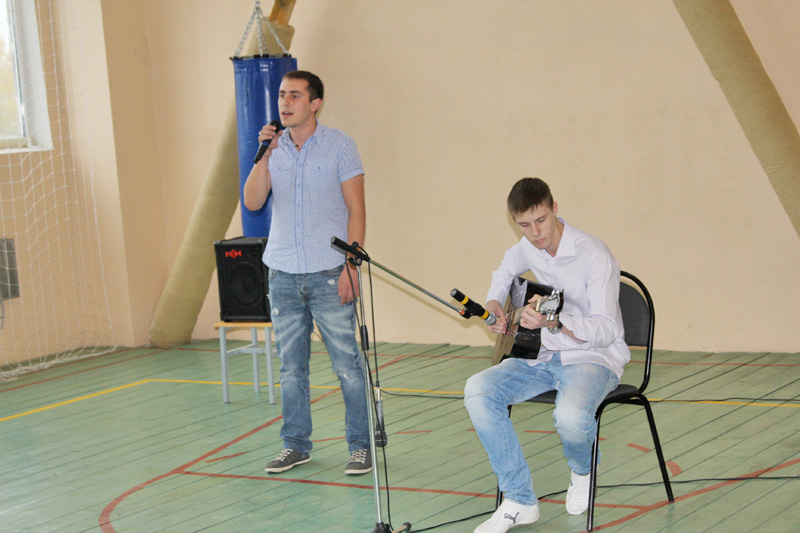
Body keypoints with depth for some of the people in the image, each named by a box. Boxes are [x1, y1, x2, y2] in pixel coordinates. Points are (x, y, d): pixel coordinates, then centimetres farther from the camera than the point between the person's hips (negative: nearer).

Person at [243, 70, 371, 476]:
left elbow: (356, 210, -4)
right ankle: (295, 445, 19)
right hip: (283, 274, 4)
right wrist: (264, 155, -11)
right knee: (291, 368, 9)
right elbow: (252, 201, 0)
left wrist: (351, 265, -12)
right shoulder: (274, 148, 9)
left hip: (328, 274, -4)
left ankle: (360, 446, 5)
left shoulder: (339, 146, -2)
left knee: (347, 363, -4)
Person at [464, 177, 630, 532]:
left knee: (570, 416, -39)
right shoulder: (529, 248, 2)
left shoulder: (594, 255, -20)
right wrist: (494, 304, 8)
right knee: (478, 390, -18)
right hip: (547, 356, 7)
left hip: (595, 357, -6)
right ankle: (519, 501, -12)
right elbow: (506, 270, 28)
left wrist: (555, 323, -40)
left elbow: (607, 330, -24)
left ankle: (582, 470, 3)